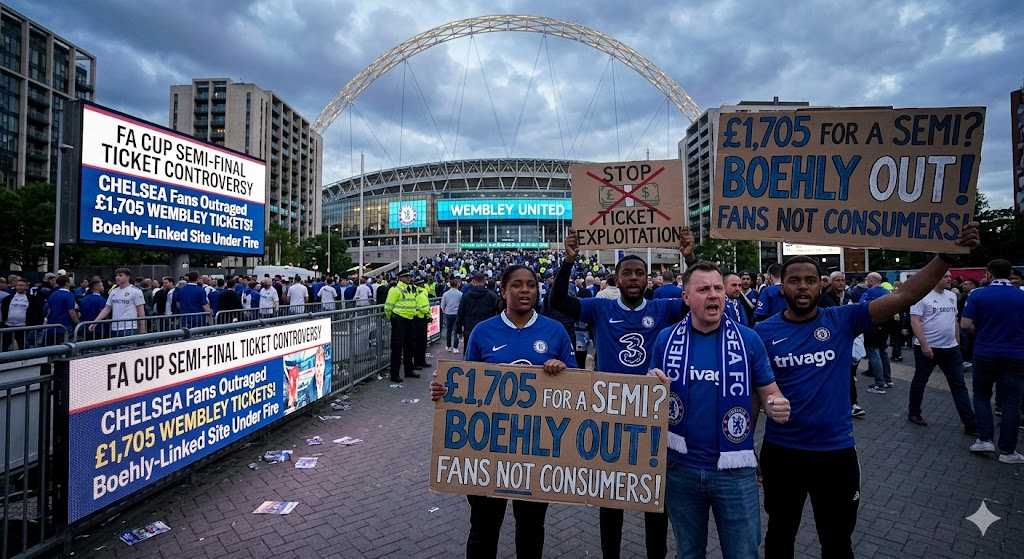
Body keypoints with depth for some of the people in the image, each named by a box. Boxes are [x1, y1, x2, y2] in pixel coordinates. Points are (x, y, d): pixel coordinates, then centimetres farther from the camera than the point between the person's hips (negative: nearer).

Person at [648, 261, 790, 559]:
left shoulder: (749, 339, -6)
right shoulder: (665, 339, -3)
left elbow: (769, 394, 1)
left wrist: (778, 407, -21)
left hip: (733, 469, -1)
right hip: (680, 467, 1)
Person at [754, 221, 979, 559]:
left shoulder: (843, 320, -6)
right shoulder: (763, 333, -8)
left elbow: (905, 296, -14)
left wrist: (948, 255, -25)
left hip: (836, 451, 1)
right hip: (780, 451, 0)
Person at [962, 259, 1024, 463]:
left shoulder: (978, 295, -7)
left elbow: (965, 324, -10)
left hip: (985, 353, -1)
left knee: (982, 395, 17)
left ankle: (985, 439, 10)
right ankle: (1007, 451, 10)